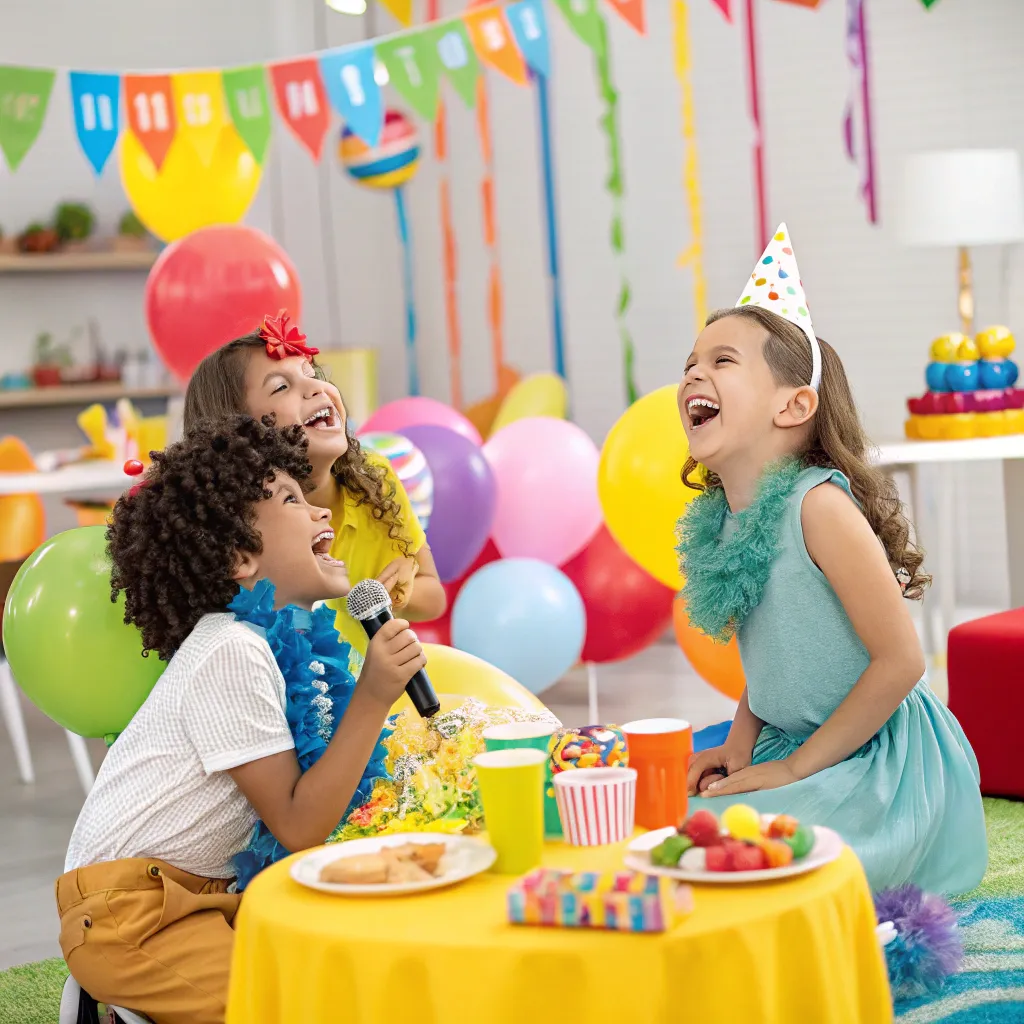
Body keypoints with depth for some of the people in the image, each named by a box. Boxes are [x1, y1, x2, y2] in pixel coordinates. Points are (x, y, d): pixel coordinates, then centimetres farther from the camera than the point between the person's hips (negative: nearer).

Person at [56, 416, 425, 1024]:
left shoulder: (288, 638, 7)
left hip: (207, 892, 9)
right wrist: (373, 697, -24)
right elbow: (298, 826, -19)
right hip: (129, 911, -9)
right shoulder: (232, 653, -19)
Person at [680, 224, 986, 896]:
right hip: (786, 746, 8)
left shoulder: (818, 506, -22)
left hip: (878, 760, -8)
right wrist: (740, 746, 0)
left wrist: (791, 770, -18)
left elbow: (901, 659, -22)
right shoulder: (716, 521, 2)